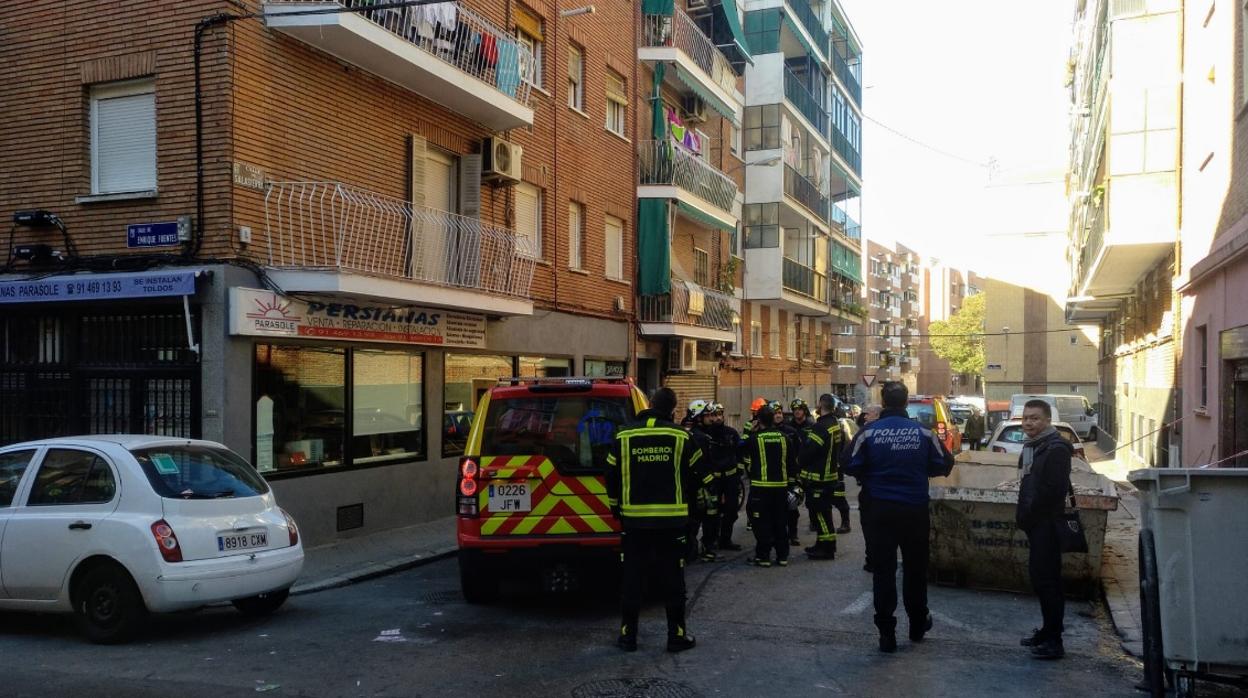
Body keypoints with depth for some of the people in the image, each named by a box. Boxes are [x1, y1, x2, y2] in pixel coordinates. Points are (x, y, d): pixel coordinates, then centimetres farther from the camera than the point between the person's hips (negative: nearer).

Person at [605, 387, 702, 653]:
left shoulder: (624, 436, 0)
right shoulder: (682, 437, -4)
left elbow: (611, 478, 5)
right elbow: (695, 477, 4)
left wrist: (616, 508, 18)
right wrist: (687, 501, 22)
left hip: (633, 519, 1)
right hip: (672, 519, -1)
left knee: (631, 576, 9)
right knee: (672, 577, 7)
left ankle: (628, 634, 14)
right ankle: (677, 635, 12)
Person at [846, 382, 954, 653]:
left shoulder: (869, 432, -9)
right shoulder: (923, 432, -4)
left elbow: (852, 467, -8)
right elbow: (944, 464, 1)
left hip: (881, 509, -1)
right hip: (915, 509, 2)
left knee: (883, 570, 4)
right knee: (915, 567, 17)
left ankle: (886, 632, 5)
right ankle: (917, 624, 31)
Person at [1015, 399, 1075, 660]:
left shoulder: (1056, 448, -15)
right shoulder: (1032, 447, 16)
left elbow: (1054, 490, -21)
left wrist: (1027, 517, -14)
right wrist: (1023, 516, 13)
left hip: (1047, 525, -10)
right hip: (1035, 524, 10)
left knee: (1047, 580, -7)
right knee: (1039, 576, 16)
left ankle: (1054, 642, -1)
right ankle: (1048, 631, 28)